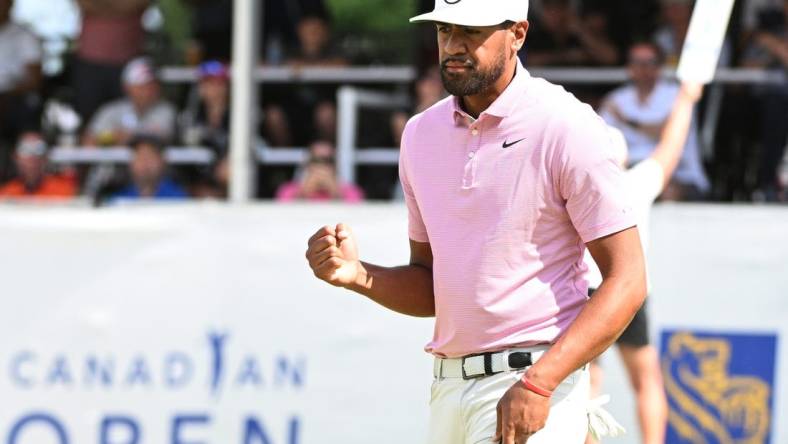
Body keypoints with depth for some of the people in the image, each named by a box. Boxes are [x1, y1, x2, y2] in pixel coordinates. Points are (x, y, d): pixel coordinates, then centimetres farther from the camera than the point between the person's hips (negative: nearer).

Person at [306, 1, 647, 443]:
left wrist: (537, 385, -21)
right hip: (449, 387, 7)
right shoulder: (422, 133, 12)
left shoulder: (566, 129, -8)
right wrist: (359, 275, -3)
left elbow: (627, 281, -12)